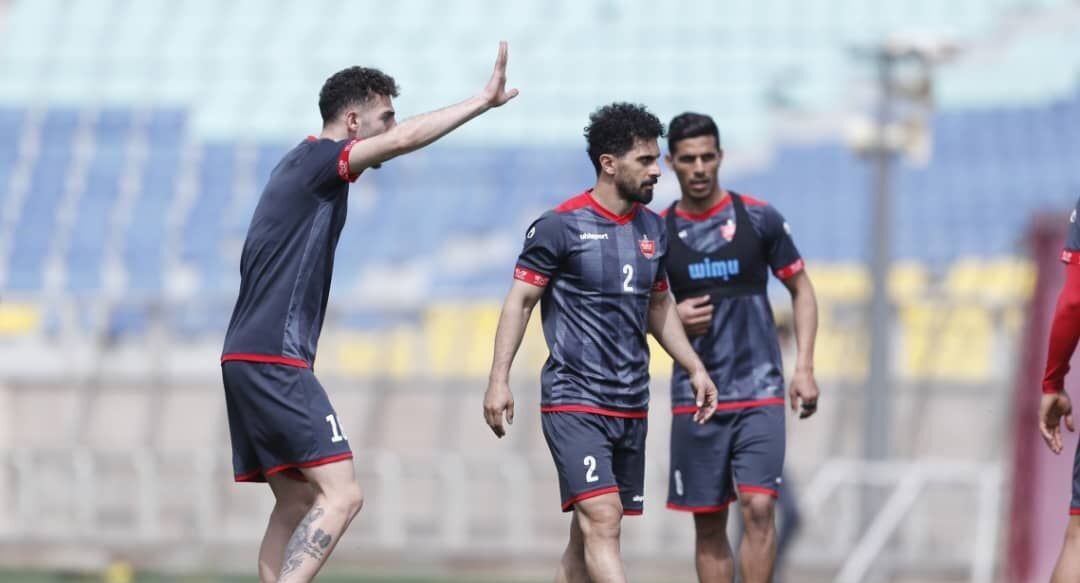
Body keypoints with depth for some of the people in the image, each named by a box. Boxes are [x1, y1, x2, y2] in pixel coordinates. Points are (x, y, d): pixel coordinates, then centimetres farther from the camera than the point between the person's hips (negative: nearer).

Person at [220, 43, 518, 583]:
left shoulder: (303, 167, 21)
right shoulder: (317, 158, -9)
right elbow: (404, 140, -23)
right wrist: (483, 101, -18)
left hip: (248, 358, 11)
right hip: (274, 359, -11)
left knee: (297, 505, 11)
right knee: (340, 494, -15)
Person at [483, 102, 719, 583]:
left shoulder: (652, 228, 11)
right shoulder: (560, 225, -8)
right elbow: (519, 301, -5)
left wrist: (695, 369, 17)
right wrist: (499, 379, -12)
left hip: (631, 407, 7)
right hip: (575, 401, -7)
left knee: (588, 537, 8)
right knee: (602, 521, -18)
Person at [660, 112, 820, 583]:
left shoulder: (759, 220, 0)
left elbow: (801, 291, 7)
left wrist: (804, 367, -3)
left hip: (759, 391, -2)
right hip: (694, 397, 2)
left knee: (758, 507, -14)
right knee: (708, 524, 4)